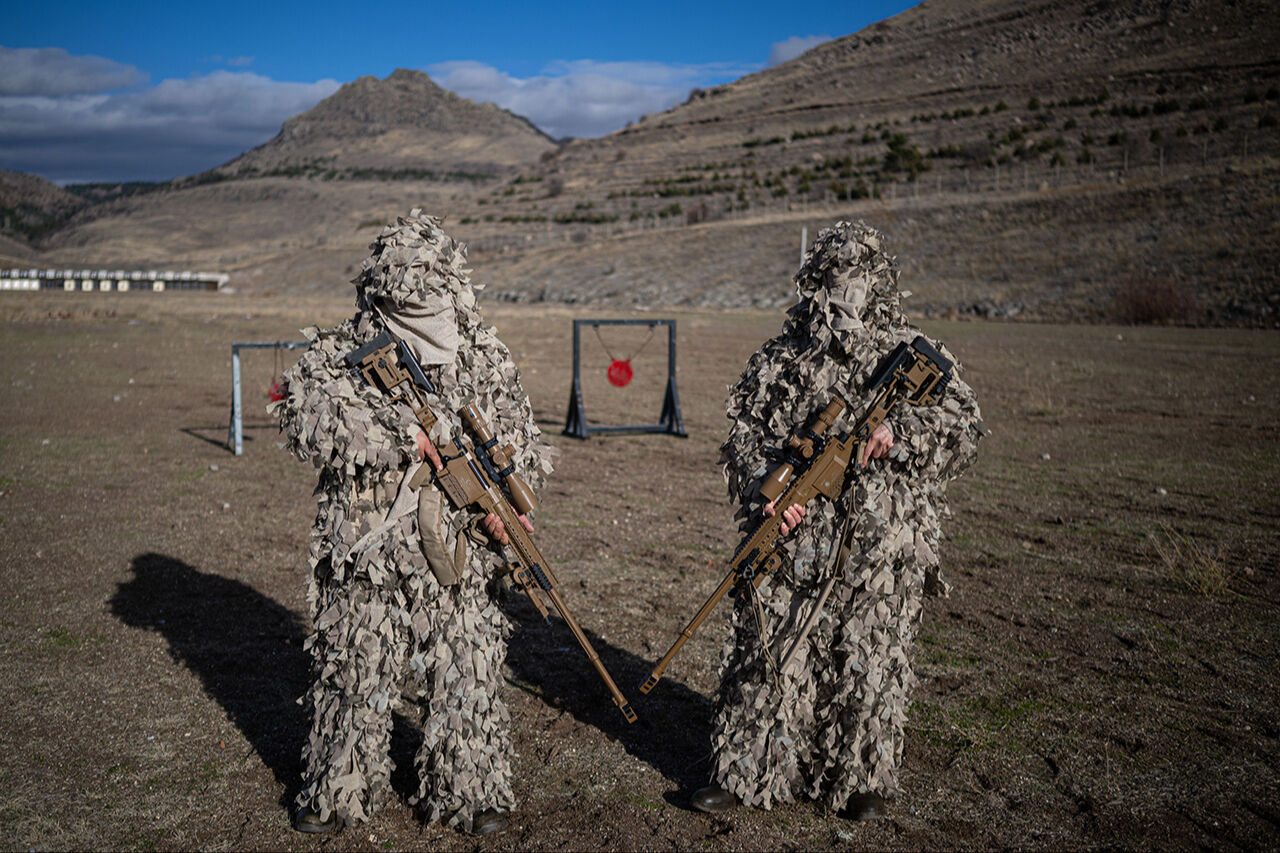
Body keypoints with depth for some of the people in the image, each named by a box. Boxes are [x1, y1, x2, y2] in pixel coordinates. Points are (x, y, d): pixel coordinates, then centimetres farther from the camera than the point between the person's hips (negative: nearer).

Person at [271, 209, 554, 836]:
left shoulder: (486, 357, 5)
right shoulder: (339, 353, -3)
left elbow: (521, 441, 8)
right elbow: (307, 419, -20)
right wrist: (401, 433, -24)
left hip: (458, 557, 2)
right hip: (366, 555, -1)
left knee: (465, 677, 7)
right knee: (353, 674, 10)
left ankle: (471, 792, 26)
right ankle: (337, 792, 31)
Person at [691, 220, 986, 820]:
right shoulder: (779, 359, 6)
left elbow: (964, 426, -1)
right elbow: (744, 434, 4)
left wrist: (897, 432, -19)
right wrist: (768, 491, -14)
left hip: (877, 548, 0)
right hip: (793, 539, 1)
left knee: (867, 661, 7)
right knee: (768, 652, 5)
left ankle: (860, 780, 27)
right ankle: (747, 774, 20)